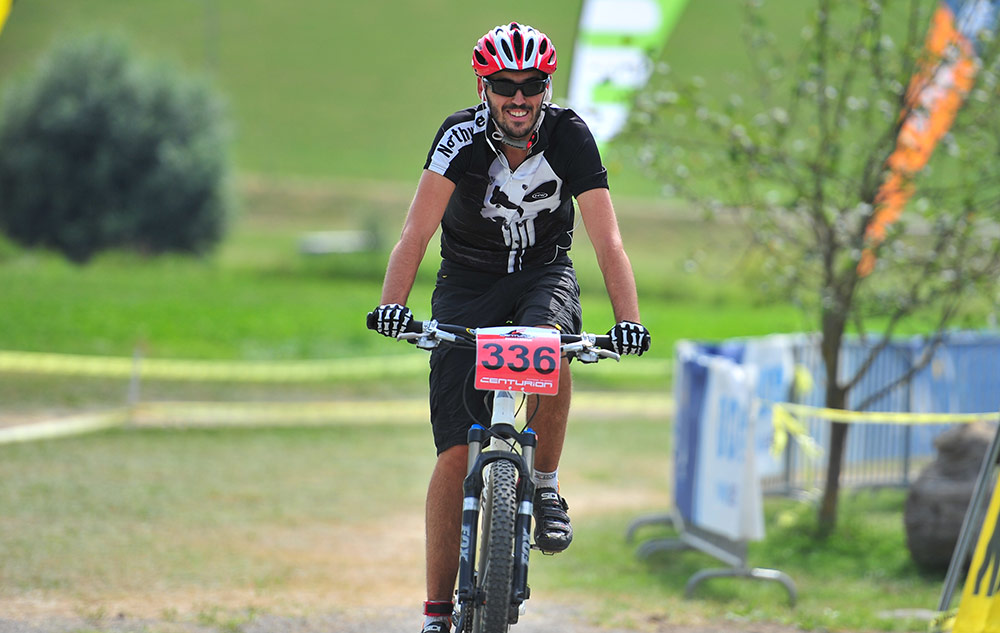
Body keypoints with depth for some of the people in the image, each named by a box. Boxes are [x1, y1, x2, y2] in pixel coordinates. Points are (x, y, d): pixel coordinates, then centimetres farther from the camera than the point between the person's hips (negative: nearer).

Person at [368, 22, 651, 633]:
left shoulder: (570, 137, -19)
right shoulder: (462, 136, -22)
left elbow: (608, 242, -23)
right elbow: (417, 232, -31)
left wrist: (628, 319, -37)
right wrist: (392, 304, -46)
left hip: (544, 273, 0)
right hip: (467, 282, 0)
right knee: (455, 453, -9)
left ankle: (547, 485, -13)